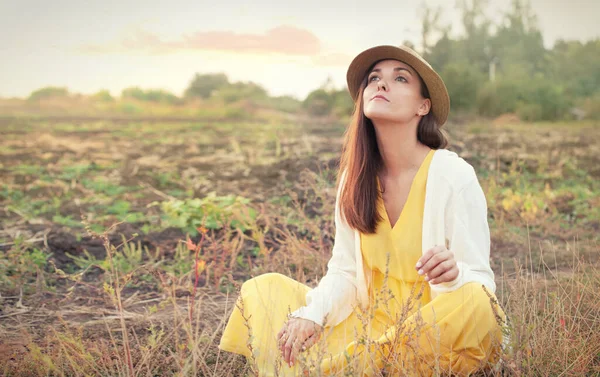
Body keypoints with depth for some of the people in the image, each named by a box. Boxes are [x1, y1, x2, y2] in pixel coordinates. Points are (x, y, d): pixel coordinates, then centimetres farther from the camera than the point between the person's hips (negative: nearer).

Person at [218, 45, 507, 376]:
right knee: (263, 290, -5)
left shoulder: (455, 177, -13)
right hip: (367, 326, 3)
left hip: (433, 333, -3)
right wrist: (311, 313, -16)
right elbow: (344, 272, 4)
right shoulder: (355, 176, -1)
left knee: (474, 304, -35)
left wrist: (454, 274, -35)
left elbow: (481, 282, -11)